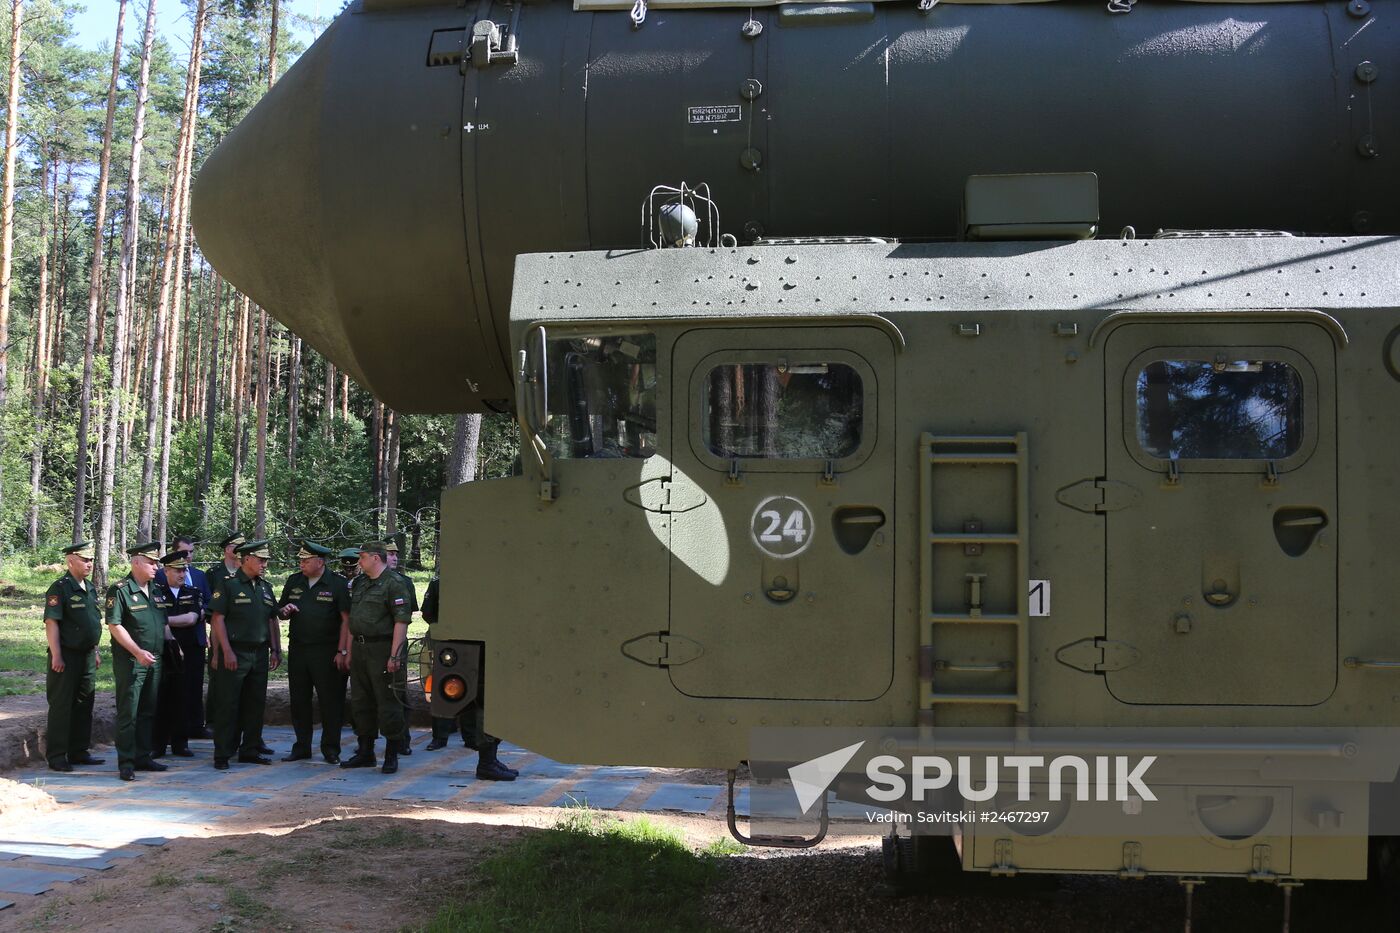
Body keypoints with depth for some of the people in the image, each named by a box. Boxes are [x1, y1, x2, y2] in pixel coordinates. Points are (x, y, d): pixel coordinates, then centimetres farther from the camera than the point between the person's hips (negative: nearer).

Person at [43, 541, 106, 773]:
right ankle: (57, 757, 1)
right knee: (61, 707, -3)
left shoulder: (90, 589, 14)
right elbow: (51, 623, -16)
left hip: (87, 656, 8)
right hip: (66, 657, -8)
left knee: (84, 706, 12)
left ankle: (79, 752, 20)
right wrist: (56, 656, -20)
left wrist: (96, 651, 20)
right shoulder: (60, 588, -11)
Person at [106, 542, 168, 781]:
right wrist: (138, 652, -20)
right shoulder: (120, 590, -9)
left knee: (148, 712, 12)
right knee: (128, 714, -5)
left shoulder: (155, 591, 14)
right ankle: (126, 763, -2)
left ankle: (143, 757, 20)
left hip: (154, 661, 7)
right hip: (130, 661, -7)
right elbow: (114, 626, -15)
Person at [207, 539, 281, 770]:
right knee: (227, 705, -3)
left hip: (259, 654, 7)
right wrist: (226, 651, -16)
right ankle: (222, 755, 1)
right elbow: (217, 619, -10)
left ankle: (249, 751, 18)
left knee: (255, 705, 9)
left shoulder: (265, 587, 15)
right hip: (234, 653, -7)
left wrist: (276, 650, 12)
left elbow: (272, 621, 19)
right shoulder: (227, 584, -6)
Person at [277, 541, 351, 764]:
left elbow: (346, 619, -6)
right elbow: (279, 611, 21)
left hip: (326, 651, -5)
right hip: (298, 650, 5)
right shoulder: (294, 582, 11)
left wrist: (342, 651, -12)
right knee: (299, 701, 8)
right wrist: (285, 611, -4)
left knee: (331, 701, -1)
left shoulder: (338, 584, -4)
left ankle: (330, 749, 8)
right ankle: (302, 746, 18)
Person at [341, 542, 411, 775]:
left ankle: (392, 755, 3)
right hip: (360, 649, 8)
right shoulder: (358, 583, 15)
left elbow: (401, 621, -16)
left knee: (388, 704, -4)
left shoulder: (393, 584, -10)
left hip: (383, 650, -8)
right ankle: (365, 753, 22)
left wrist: (394, 655, -21)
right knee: (360, 702, 12)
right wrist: (349, 650, 15)